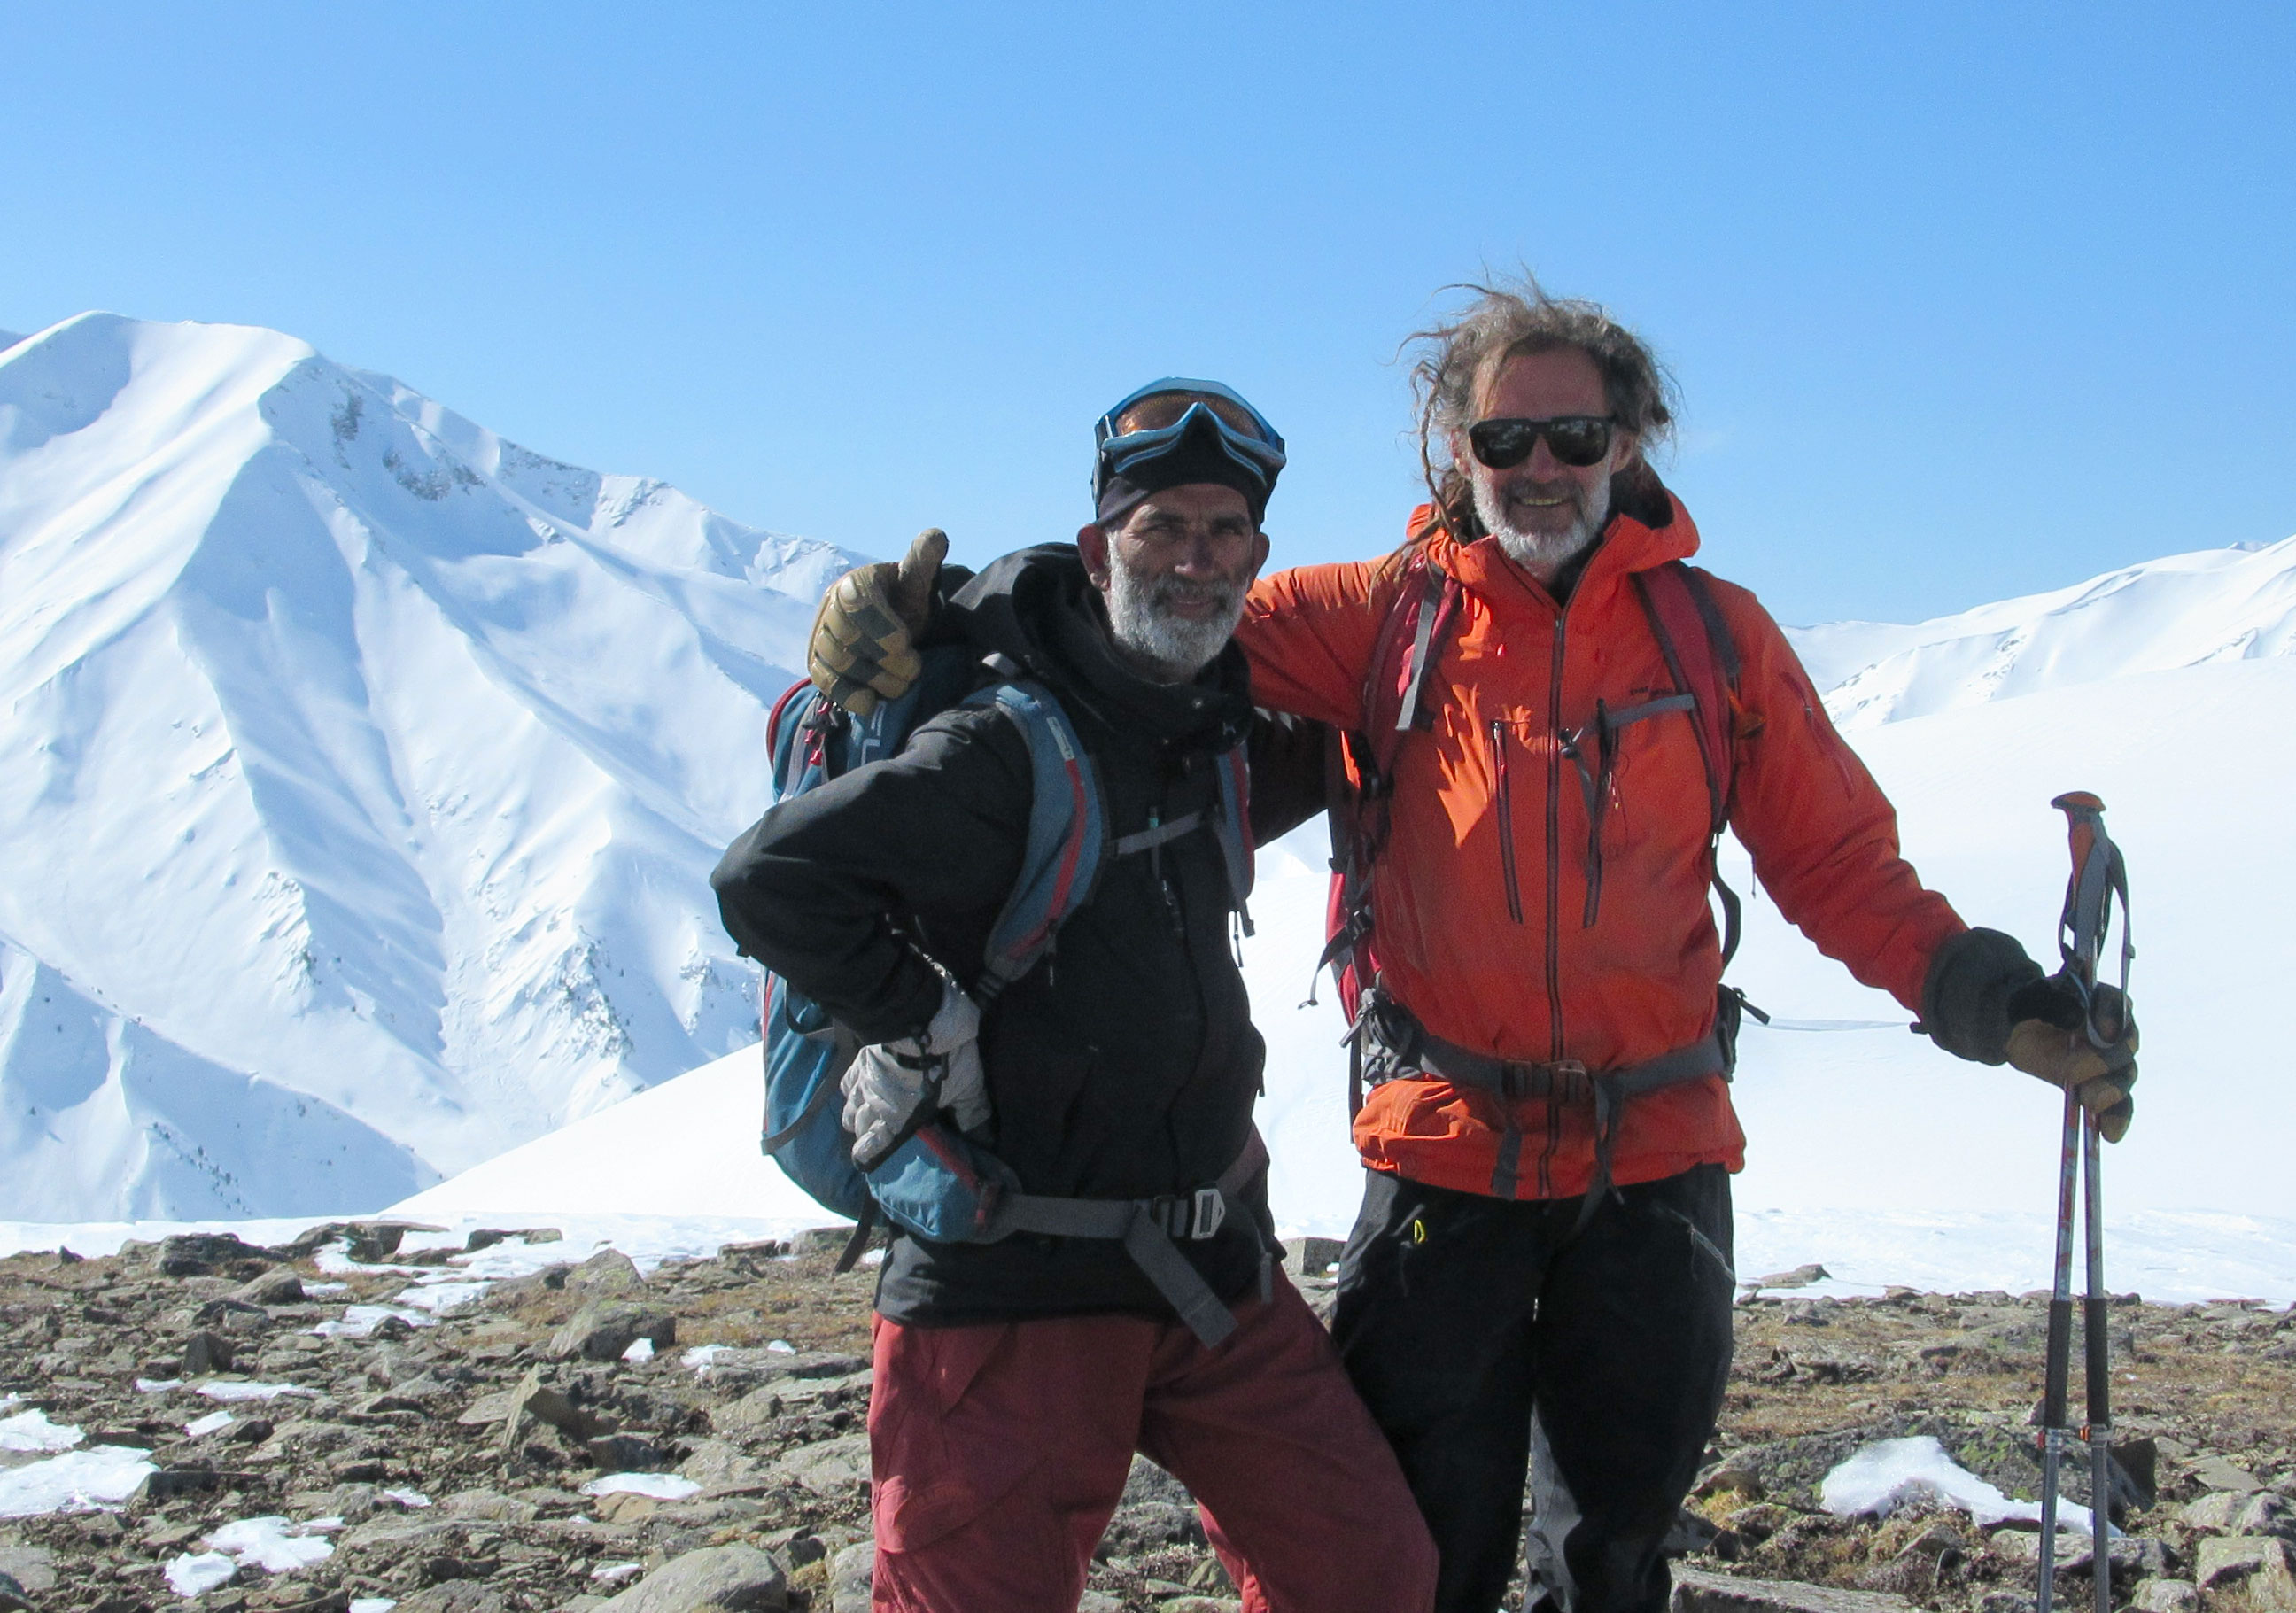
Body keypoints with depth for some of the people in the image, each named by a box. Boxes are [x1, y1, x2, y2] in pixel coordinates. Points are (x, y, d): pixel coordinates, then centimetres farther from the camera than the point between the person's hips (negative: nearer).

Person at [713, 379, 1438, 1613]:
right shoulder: (1008, 753, -17)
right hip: (1016, 1286, -7)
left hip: (1217, 1275, 7)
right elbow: (770, 878, -24)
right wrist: (925, 1025, -17)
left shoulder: (1219, 730, 7)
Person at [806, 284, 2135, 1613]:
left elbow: (1842, 866, 3)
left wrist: (1992, 1000, -9)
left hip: (1657, 1153, 2)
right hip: (1448, 1147, -1)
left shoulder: (1715, 634, 1)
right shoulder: (1393, 615, -3)